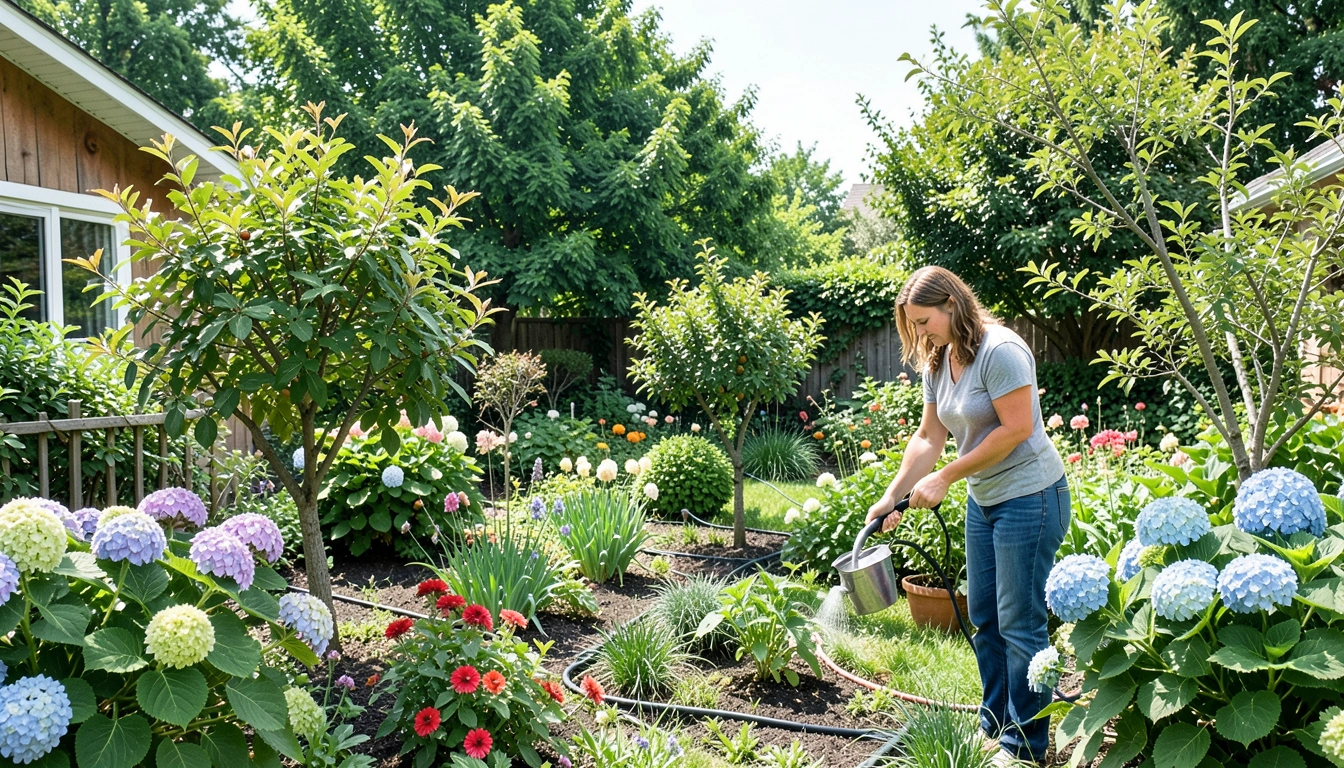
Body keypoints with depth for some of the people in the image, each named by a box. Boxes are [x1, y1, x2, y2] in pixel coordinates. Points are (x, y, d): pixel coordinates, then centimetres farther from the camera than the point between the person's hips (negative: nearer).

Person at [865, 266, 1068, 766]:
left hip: (1029, 498, -9)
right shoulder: (937, 362, 7)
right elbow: (929, 437, 8)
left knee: (1019, 622, -1)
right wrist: (892, 497, 2)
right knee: (983, 616, 14)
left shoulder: (1000, 350, -19)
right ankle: (994, 725, 29)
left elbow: (1017, 428, -22)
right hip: (983, 500, 9)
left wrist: (945, 478, -18)